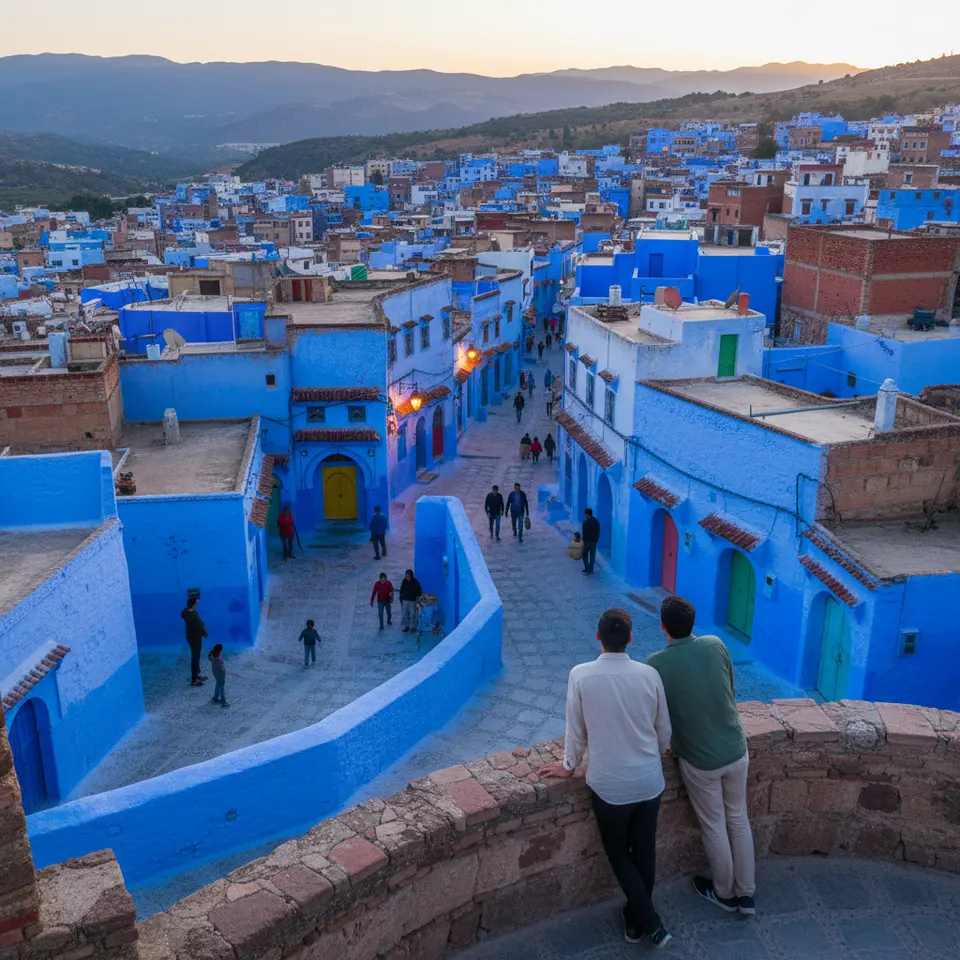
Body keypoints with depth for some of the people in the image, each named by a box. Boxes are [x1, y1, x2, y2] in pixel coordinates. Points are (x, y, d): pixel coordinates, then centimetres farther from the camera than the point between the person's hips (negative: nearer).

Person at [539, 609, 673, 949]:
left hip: (608, 784, -2)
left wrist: (569, 766, 12)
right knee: (644, 851, 21)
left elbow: (576, 732, -6)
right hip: (649, 781, 3)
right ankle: (636, 919, 35)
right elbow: (664, 731, 3)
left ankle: (649, 922, 15)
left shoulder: (581, 675, -16)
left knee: (618, 853, 19)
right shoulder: (649, 674, -10)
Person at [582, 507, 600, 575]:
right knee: (592, 556, 11)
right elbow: (598, 532, 7)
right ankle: (591, 570, 15)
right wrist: (597, 540, 16)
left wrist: (583, 540, -7)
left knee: (585, 555, 10)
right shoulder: (596, 521, 2)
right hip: (594, 541, 5)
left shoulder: (585, 522, -17)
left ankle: (587, 569, 4)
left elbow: (584, 532, -17)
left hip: (587, 541, -5)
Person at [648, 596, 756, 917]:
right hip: (736, 751, 3)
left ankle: (724, 894, 37)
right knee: (739, 821, 21)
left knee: (715, 828, 17)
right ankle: (747, 894, 33)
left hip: (700, 760, -3)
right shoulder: (716, 646, -10)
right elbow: (731, 691, 3)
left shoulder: (657, 664, -19)